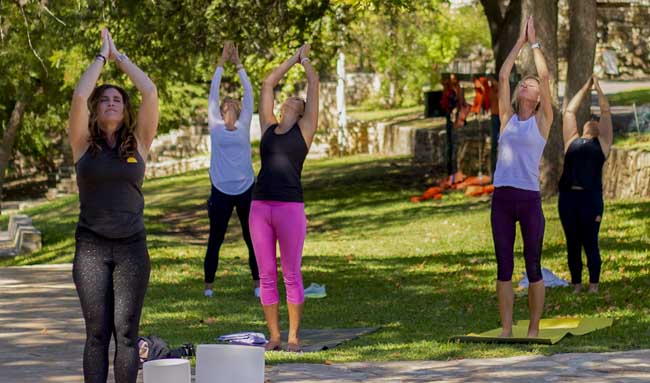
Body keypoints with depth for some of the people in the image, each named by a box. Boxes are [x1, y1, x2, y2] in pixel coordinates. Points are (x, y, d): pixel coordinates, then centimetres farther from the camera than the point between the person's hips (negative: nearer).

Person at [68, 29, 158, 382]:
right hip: (91, 247, -1)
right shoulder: (83, 143, 5)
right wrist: (102, 56, 4)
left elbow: (150, 92, -2)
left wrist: (120, 57, 8)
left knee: (126, 331, -1)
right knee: (97, 333, 0)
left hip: (131, 247, 1)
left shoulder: (138, 143, 7)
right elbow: (79, 95, -8)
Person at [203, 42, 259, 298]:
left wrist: (238, 64, 4)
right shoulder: (215, 126, 5)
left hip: (246, 190, 1)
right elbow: (213, 93, 2)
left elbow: (249, 93, 4)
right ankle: (208, 284, 13)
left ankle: (258, 282, 16)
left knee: (252, 238, 6)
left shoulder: (244, 126, 7)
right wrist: (222, 63, 1)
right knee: (215, 240, 5)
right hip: (221, 191, -1)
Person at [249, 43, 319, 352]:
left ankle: (293, 336, 6)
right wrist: (293, 58, 29)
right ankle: (273, 336, 12)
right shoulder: (268, 127, 16)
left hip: (290, 207, -4)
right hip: (260, 206, 4)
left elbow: (314, 82, 10)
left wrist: (305, 60, 25)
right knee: (266, 275, 5)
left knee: (291, 274, 0)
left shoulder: (305, 129, 7)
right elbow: (268, 84, 21)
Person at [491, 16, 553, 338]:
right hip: (502, 199, 3)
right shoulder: (507, 117, 13)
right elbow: (502, 76, 9)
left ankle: (534, 330, 6)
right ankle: (506, 330, 8)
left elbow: (545, 76, 0)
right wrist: (520, 41, 13)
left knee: (533, 267, 2)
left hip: (530, 199, -3)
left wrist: (535, 42, 8)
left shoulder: (542, 120, 6)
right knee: (504, 268, 4)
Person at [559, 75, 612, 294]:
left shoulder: (602, 143, 12)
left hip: (590, 197, -3)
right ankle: (576, 284, 13)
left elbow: (606, 112, 11)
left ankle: (594, 285, 7)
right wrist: (586, 88, 24)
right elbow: (570, 111, 20)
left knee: (590, 243, 0)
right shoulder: (572, 140, 17)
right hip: (567, 196, 3)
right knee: (572, 244, 6)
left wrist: (598, 88, 17)